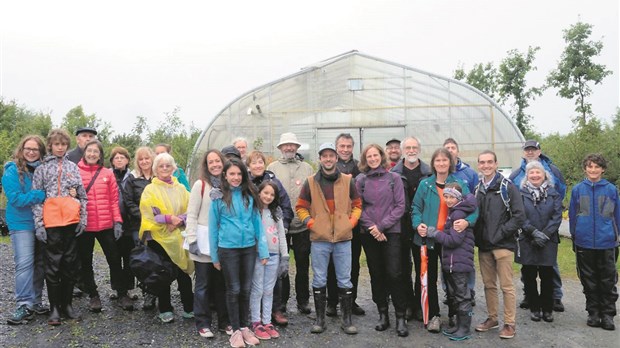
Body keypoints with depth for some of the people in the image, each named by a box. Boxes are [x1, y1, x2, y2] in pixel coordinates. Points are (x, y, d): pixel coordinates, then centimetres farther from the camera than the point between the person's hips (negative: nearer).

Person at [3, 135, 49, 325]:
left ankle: (36, 301, 21)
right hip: (21, 224, -5)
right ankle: (24, 305, -5)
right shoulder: (12, 171, -8)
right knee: (24, 263, -10)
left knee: (40, 263, 10)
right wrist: (42, 195, -22)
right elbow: (16, 199, -17)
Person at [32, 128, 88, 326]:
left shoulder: (73, 167, 13)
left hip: (72, 223, 3)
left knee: (71, 265, 7)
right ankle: (54, 308, 11)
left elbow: (82, 196, 11)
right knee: (53, 266, 1)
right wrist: (39, 225, -7)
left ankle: (67, 304, 19)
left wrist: (82, 220, 3)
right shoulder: (42, 168, 6)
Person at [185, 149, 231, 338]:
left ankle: (224, 321, 24)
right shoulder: (200, 184, -7)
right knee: (203, 284, 6)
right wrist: (192, 240, -13)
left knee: (222, 283, 12)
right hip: (204, 241, -4)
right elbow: (191, 215, -8)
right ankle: (203, 323, 18)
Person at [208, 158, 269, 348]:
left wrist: (263, 250, 1)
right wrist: (214, 255, 2)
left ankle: (244, 327, 26)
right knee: (233, 290, 6)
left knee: (246, 289, 12)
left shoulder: (249, 195, 4)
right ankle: (235, 330, 19)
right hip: (228, 249, -2)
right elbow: (213, 226, 1)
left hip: (249, 248, 3)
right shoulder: (218, 197, -4)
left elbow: (257, 222, 5)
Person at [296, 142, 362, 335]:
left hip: (343, 238, 1)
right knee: (319, 280, 8)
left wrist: (351, 222, -1)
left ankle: (347, 319, 19)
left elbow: (357, 204, 12)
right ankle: (320, 319, 21)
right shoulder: (310, 182, 1)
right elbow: (301, 207, 7)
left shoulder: (347, 181, 3)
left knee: (345, 281, 7)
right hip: (319, 239, 0)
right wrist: (310, 223, -4)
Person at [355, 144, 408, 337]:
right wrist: (371, 226, -10)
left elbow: (400, 206, -3)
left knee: (394, 274, -7)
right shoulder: (360, 180, 5)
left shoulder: (394, 178, 1)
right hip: (368, 234, 2)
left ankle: (400, 317, 4)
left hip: (391, 232, -2)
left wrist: (382, 226, -10)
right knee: (376, 275, 8)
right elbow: (358, 207, 2)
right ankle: (383, 315, 20)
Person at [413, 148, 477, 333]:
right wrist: (418, 224, -15)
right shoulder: (425, 184, 3)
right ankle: (433, 315, 19)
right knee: (430, 277, 7)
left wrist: (467, 221, -22)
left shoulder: (460, 184, 2)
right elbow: (416, 208, 3)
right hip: (428, 238, 0)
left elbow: (473, 208, -2)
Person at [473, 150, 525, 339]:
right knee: (489, 284, 13)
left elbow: (519, 216, -10)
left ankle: (510, 323, 10)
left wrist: (500, 233, -13)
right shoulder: (477, 188, 11)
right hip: (484, 246, 5)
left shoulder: (507, 187, -5)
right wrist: (477, 235, 0)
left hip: (503, 245, -5)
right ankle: (492, 318, 26)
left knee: (506, 286, -1)